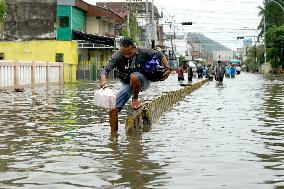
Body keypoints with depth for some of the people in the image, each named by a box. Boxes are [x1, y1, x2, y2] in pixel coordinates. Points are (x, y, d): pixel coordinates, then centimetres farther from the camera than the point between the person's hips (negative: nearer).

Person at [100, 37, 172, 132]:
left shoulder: (143, 52, -17)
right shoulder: (117, 56, -18)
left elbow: (160, 55, -1)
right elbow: (106, 69, -30)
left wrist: (168, 68, -11)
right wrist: (103, 80, -51)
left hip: (143, 81, -2)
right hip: (127, 85, 2)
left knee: (133, 77, -40)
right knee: (113, 111, -10)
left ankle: (135, 99, -13)